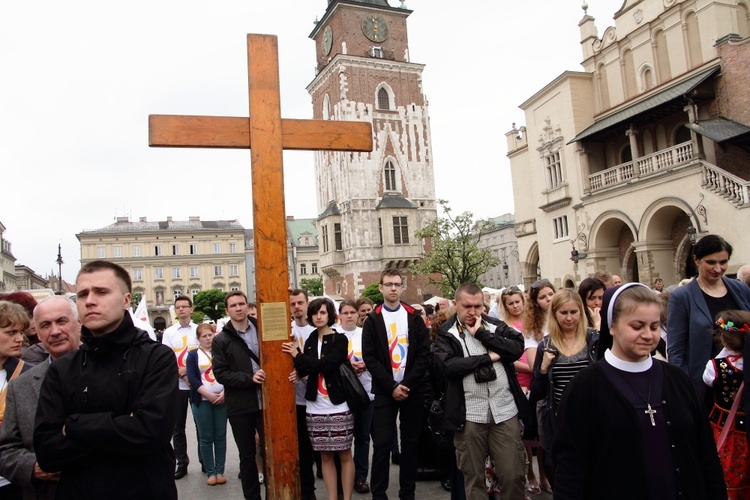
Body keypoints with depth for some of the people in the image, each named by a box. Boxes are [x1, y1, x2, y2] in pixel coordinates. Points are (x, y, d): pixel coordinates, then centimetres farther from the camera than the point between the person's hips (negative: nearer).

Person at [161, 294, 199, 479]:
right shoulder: (169, 333, 5)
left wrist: (187, 369, -16)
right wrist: (183, 375, -12)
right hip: (177, 385, 1)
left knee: (201, 424, 6)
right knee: (178, 428, 8)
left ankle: (205, 461, 18)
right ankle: (182, 463, 19)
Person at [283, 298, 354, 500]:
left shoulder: (339, 339, -2)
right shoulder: (310, 340, 12)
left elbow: (326, 364, -17)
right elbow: (303, 370, 3)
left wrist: (298, 355, -11)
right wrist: (297, 363, -17)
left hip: (338, 405, -4)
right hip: (315, 407, 4)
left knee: (344, 454, 1)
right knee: (325, 456, 9)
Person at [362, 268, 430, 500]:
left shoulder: (414, 317, 6)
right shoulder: (372, 320, 2)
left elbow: (424, 353, -1)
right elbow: (369, 357, -4)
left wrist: (407, 384, -10)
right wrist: (392, 387, -11)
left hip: (413, 390, 2)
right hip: (385, 391, -1)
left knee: (410, 443, 9)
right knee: (382, 444, -2)